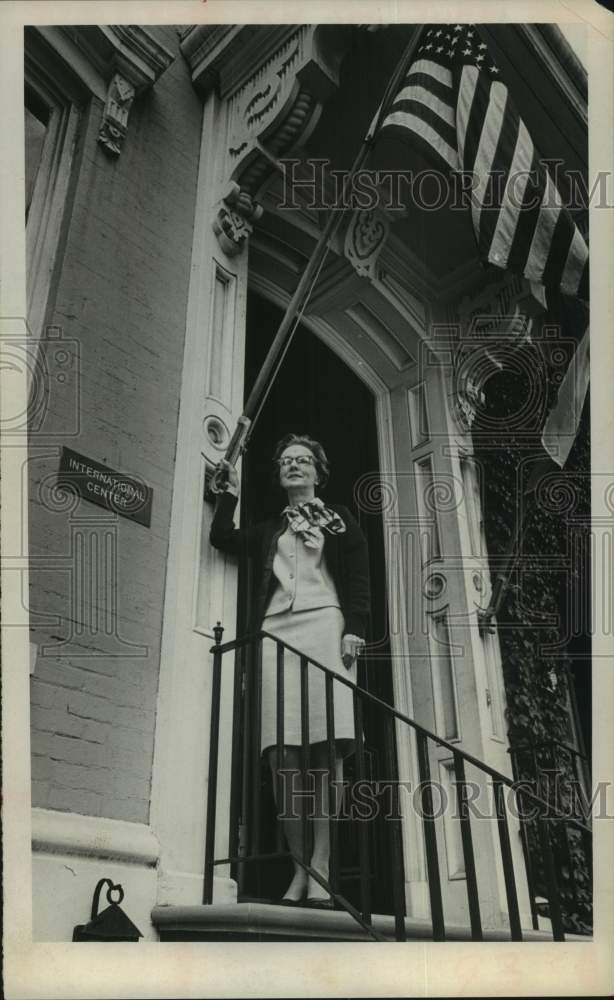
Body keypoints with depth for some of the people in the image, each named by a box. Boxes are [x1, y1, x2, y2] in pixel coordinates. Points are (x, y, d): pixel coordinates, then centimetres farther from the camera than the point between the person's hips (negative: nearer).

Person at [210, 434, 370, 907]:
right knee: (283, 752, -7)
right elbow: (223, 538, 17)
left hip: (324, 626, -3)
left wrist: (354, 631, -5)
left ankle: (320, 868, -13)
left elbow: (358, 579, 7)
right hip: (276, 632, 3)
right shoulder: (269, 530, 29)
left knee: (326, 748, -13)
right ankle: (299, 869, -3)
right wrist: (231, 494, 13)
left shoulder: (339, 519, 18)